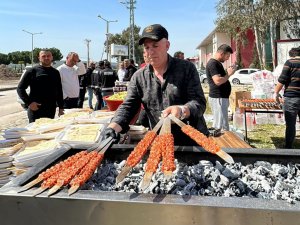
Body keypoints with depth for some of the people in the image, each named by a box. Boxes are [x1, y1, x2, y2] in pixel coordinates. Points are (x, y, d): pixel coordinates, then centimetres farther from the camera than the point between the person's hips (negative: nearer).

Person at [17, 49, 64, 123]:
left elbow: (59, 91, 17)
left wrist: (61, 108, 12)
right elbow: (20, 88, -2)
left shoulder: (55, 73, 12)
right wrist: (29, 102, -13)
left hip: (51, 111, 4)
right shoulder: (32, 71, -1)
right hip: (35, 109, -4)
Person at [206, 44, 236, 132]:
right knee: (222, 125, -8)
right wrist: (229, 74, -13)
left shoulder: (217, 63, 17)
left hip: (222, 97, 11)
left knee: (217, 124, 18)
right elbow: (218, 81, -25)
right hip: (218, 98, -11)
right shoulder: (212, 63, -16)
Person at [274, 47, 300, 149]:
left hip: (291, 98, -4)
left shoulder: (290, 62, -4)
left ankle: (288, 147, 9)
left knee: (290, 125, 2)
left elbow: (282, 80, -10)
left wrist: (276, 92, 0)